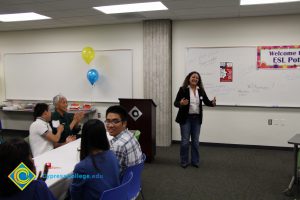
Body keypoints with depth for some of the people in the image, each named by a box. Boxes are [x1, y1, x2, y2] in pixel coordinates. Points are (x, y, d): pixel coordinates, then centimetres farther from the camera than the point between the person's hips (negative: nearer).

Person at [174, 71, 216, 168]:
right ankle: (184, 161, 15)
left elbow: (206, 101, 4)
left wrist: (212, 103, -17)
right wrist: (181, 103, -31)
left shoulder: (201, 90, 4)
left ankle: (195, 161, 21)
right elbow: (175, 103, -10)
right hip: (186, 118, -3)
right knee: (185, 141, 2)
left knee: (195, 141, 10)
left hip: (197, 118, 4)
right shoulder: (183, 89, -8)